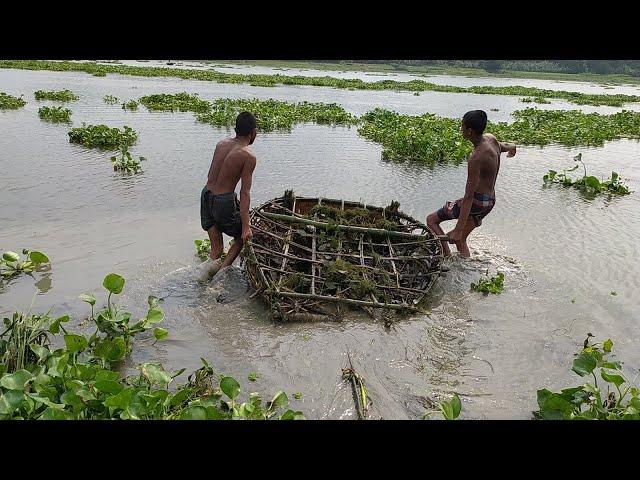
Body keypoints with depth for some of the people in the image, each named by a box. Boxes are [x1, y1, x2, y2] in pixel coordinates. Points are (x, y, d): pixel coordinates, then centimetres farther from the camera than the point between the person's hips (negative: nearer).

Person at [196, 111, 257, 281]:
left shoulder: (221, 144, 6)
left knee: (216, 249, 18)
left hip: (206, 195, 6)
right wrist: (246, 226, -17)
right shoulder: (249, 156, -13)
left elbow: (210, 175, 13)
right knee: (241, 238, 17)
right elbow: (245, 193, -17)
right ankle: (222, 271, 3)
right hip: (224, 201, -6)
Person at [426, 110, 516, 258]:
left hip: (477, 201, -9)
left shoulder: (476, 158, -26)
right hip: (490, 201, 9)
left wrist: (458, 230, -27)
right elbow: (501, 146, 26)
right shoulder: (490, 138, -1)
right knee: (460, 240, 19)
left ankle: (448, 257, -8)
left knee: (431, 220, 0)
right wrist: (510, 146, 54)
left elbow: (468, 196, -28)